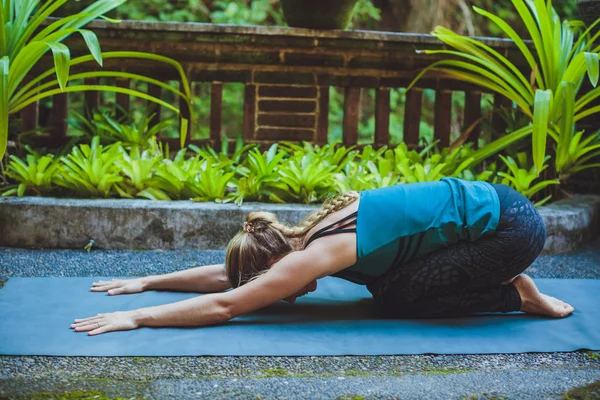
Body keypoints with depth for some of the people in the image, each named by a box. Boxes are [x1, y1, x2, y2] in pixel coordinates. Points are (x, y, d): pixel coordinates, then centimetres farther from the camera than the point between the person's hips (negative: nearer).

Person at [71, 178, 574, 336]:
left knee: (402, 298, -7)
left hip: (510, 223, -8)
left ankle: (519, 296, 4)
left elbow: (224, 305, -21)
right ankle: (505, 278, 16)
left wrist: (137, 317, -18)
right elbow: (227, 274, 13)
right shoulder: (313, 234, 5)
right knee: (386, 283, 9)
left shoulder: (318, 253, -19)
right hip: (488, 201, 8)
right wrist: (146, 281, 12)